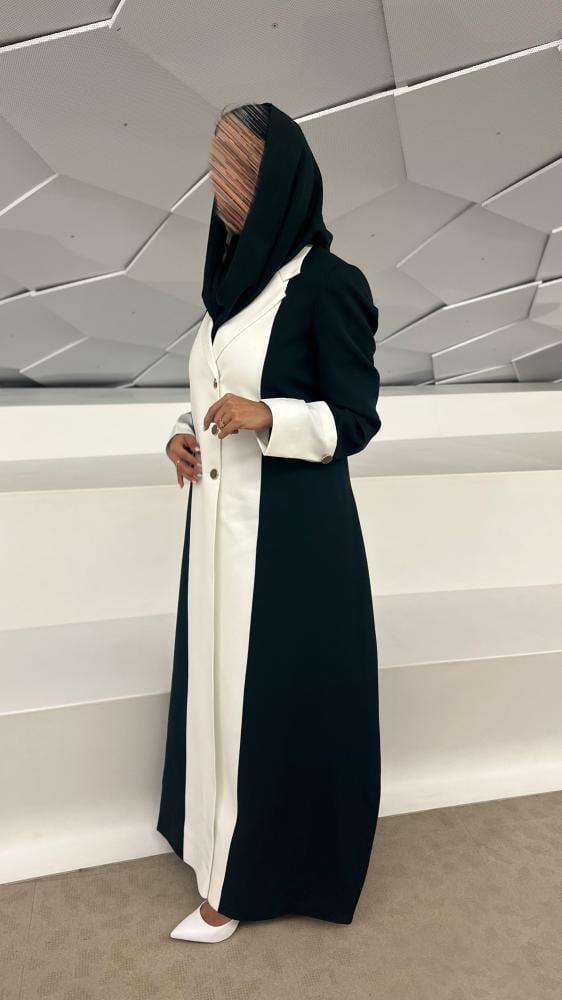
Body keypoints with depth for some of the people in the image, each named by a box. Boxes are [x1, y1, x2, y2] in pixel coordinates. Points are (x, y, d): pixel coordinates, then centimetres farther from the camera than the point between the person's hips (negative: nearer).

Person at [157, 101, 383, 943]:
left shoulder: (326, 282, -12)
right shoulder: (236, 274, 12)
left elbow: (356, 420, -11)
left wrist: (266, 416, -25)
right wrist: (188, 432, 1)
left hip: (290, 528, -8)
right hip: (221, 517, 8)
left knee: (274, 695, 5)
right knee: (221, 683, 16)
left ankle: (245, 877, 25)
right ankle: (225, 840, 37)